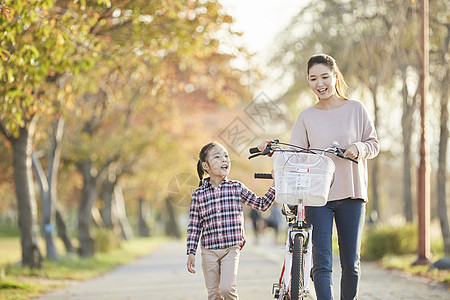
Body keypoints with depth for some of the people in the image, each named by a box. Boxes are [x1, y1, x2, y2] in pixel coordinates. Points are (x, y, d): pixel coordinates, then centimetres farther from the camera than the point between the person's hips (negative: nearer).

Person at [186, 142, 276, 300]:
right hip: (209, 251, 1)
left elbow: (261, 205, 8)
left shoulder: (237, 188, 3)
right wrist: (191, 253, 0)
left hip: (231, 249, -1)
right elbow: (194, 226, 4)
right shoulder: (198, 194, 1)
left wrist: (273, 185, -4)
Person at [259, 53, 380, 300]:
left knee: (351, 263, 5)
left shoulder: (355, 109, 7)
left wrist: (358, 148, -12)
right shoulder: (306, 117, 9)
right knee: (322, 263, -10)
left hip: (351, 195, 0)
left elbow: (373, 144, 9)